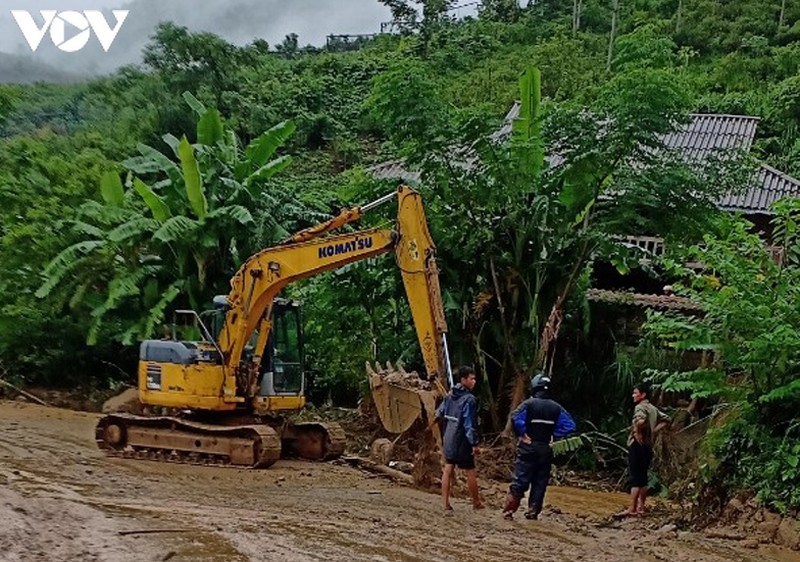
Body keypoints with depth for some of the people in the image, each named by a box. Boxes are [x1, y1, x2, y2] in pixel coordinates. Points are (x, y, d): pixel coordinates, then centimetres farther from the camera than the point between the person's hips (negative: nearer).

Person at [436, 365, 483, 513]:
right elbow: (470, 424, -19)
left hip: (448, 439, 7)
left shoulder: (449, 396, 5)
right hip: (461, 441, -7)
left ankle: (445, 503, 7)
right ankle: (476, 503, 19)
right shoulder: (469, 400, -18)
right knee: (471, 472, 7)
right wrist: (474, 444, -15)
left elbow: (439, 413, 16)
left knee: (448, 470, 9)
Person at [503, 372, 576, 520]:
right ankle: (533, 512, 10)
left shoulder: (529, 404, -7)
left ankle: (509, 511, -4)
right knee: (540, 483, 10)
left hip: (528, 448, -3)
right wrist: (553, 435, 3)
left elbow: (515, 418, -25)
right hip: (546, 450, 3)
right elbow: (569, 425, -1)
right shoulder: (555, 407, 4)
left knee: (519, 481, -1)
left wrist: (522, 434, -12)